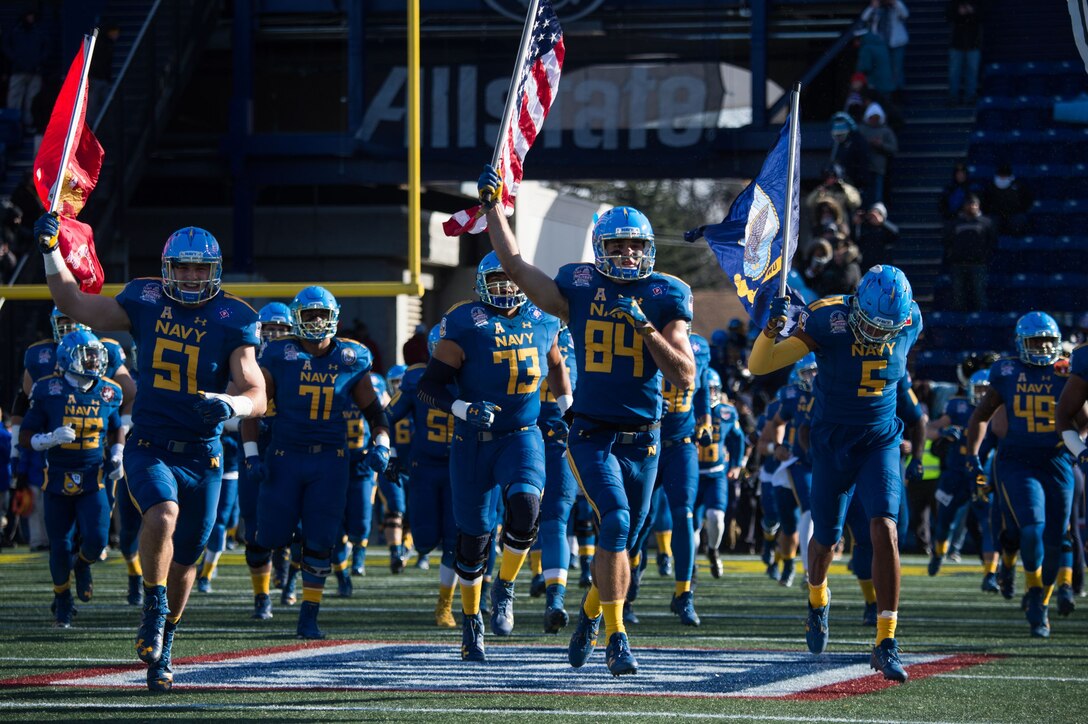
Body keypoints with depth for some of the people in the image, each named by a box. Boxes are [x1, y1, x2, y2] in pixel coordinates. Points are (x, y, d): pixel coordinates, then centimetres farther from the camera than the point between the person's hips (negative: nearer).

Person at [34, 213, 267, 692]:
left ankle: (163, 641, 34)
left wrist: (228, 405, -31)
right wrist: (50, 249, 6)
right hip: (149, 449, -1)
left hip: (202, 456, 1)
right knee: (162, 515, -31)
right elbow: (73, 303, 13)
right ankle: (153, 610, -11)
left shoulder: (232, 321, -5)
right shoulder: (145, 303, 0)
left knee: (184, 560, 11)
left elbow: (256, 397, -9)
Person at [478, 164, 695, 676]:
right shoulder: (579, 289, 2)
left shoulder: (664, 298, 0)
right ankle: (616, 640, -20)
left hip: (642, 439, 2)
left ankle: (590, 615, 39)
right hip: (591, 436, -2)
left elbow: (685, 378, -6)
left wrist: (646, 328, -16)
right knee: (615, 523, -21)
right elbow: (516, 268, 13)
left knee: (621, 540, 11)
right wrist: (493, 207, 15)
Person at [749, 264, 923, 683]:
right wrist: (772, 328, -41)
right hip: (832, 444, -1)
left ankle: (886, 644, -19)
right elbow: (758, 366, -25)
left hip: (880, 443, 1)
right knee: (826, 539, 12)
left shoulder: (908, 327, -11)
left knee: (884, 530, -19)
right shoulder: (829, 323, -21)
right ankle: (817, 598, 49)